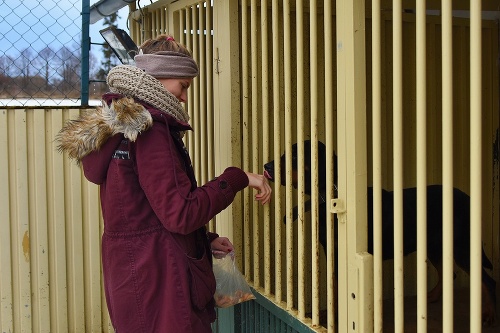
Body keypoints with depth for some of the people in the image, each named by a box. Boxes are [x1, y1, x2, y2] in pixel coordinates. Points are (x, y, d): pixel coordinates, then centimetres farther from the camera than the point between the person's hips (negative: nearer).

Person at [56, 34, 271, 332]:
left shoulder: (120, 127, 15)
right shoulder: (150, 131, -17)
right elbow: (180, 213, -22)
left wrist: (205, 240, 15)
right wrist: (238, 179, -14)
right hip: (159, 282, -10)